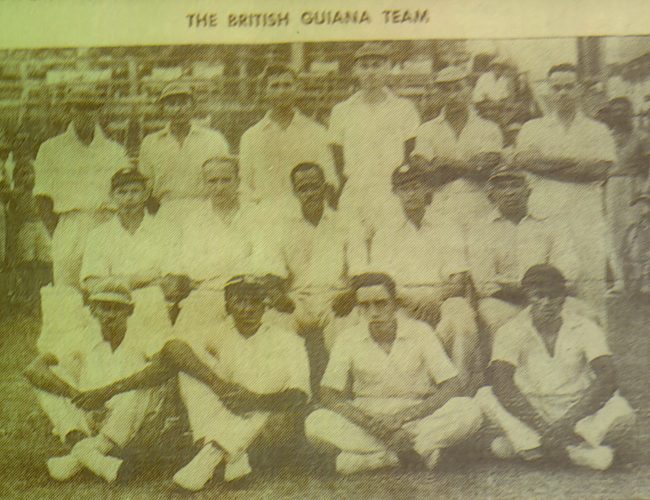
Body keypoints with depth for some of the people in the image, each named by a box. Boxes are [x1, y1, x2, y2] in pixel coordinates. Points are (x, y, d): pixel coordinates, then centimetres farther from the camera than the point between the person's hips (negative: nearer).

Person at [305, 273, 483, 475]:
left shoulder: (420, 332, -6)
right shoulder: (348, 341, -4)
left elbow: (454, 388, -10)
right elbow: (329, 396, -6)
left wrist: (404, 416, -21)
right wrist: (371, 423, -21)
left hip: (418, 422, -1)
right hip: (366, 425, 1)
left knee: (469, 411, -27)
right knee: (316, 423, -27)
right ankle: (421, 451, -24)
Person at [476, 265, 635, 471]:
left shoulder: (584, 329, -4)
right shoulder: (512, 331, -6)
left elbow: (607, 380, -17)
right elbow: (502, 384, -20)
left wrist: (568, 421, -28)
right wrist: (542, 427, -30)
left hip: (578, 410, 0)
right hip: (529, 412, 0)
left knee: (621, 410, -28)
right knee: (485, 397, -26)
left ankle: (525, 444, -26)